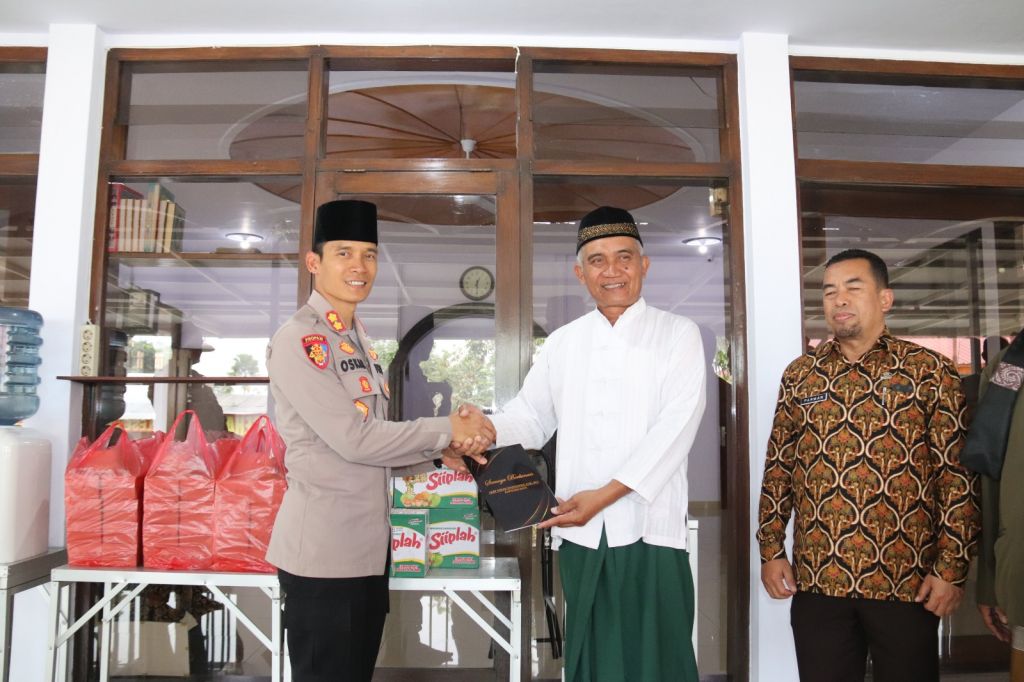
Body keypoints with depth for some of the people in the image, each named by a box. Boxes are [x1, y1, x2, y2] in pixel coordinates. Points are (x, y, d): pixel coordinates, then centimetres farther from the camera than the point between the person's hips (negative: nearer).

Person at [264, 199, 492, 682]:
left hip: (369, 545, 8)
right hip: (324, 549, -8)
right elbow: (355, 440, -20)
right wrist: (448, 429, -12)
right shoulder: (298, 341, -15)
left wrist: (442, 451, -2)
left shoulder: (358, 339, 12)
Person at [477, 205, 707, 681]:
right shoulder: (562, 343, 12)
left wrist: (604, 495, -18)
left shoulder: (678, 335, 1)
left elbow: (674, 430, -10)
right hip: (580, 533, 3)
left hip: (650, 529, -3)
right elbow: (530, 416, 10)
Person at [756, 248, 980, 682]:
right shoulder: (799, 375, 6)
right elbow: (777, 470, 9)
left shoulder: (929, 371, -2)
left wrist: (952, 569, -8)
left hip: (906, 582, -2)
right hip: (817, 581, 2)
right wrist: (770, 552, 5)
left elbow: (958, 477, -4)